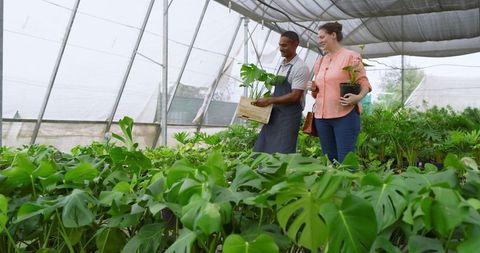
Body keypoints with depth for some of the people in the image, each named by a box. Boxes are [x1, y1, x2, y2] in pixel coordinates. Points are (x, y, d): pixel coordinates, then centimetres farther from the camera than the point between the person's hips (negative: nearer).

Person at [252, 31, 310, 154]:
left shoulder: (300, 67, -13)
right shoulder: (281, 65, 12)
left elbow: (295, 96, -19)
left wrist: (270, 100, -19)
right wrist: (267, 99, 7)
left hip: (290, 115, -8)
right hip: (275, 112, 8)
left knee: (282, 154, -5)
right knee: (261, 150, 9)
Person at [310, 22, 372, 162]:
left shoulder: (350, 56, -3)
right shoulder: (321, 61, 16)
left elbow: (363, 82, -6)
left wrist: (358, 97, -25)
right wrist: (314, 88, 2)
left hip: (345, 115, -6)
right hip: (322, 116, 7)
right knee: (329, 160, 11)